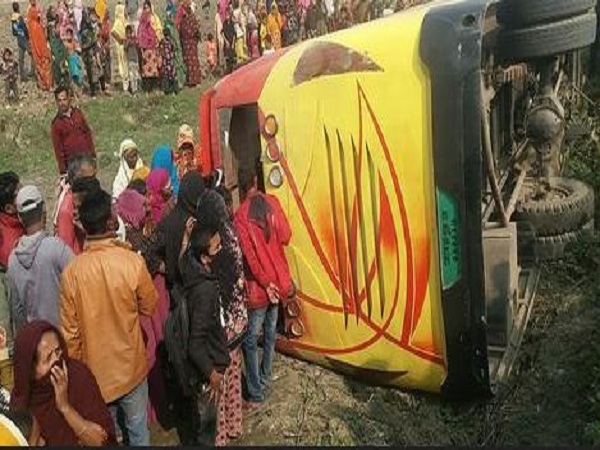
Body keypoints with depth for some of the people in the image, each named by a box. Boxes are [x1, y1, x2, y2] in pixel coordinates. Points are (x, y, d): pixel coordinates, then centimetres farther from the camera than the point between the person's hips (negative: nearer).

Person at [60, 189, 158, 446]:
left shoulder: (71, 272, -17)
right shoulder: (132, 262, -22)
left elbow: (70, 331, -7)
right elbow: (149, 307, -6)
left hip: (95, 371, 1)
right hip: (131, 366, -1)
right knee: (138, 430, 20)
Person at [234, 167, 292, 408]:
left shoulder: (241, 214, -15)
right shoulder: (272, 202, -5)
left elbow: (249, 255, -17)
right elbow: (285, 236, -4)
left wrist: (265, 282, -11)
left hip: (259, 284, -5)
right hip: (278, 278, 5)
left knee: (251, 339, 5)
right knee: (270, 332, 19)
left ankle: (256, 393, 10)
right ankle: (265, 381, 32)